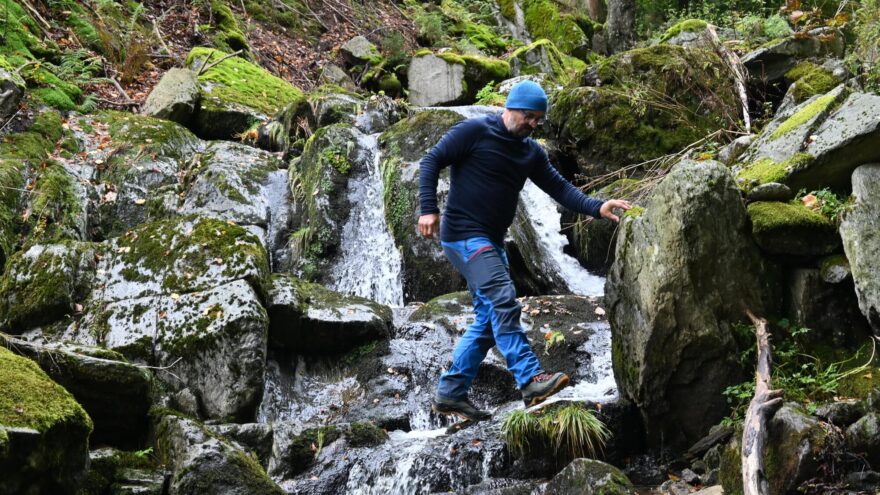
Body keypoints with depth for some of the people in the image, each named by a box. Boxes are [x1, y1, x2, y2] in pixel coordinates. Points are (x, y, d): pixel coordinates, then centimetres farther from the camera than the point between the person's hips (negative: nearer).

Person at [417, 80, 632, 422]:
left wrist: (596, 207, -9)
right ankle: (530, 380, -27)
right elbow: (432, 161, -9)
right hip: (464, 235, -8)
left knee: (488, 321, 7)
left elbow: (558, 187, 6)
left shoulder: (531, 153, 13)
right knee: (503, 302, -21)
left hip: (492, 241, 9)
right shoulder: (474, 132, -8)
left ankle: (450, 393, 12)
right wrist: (428, 208, -19)